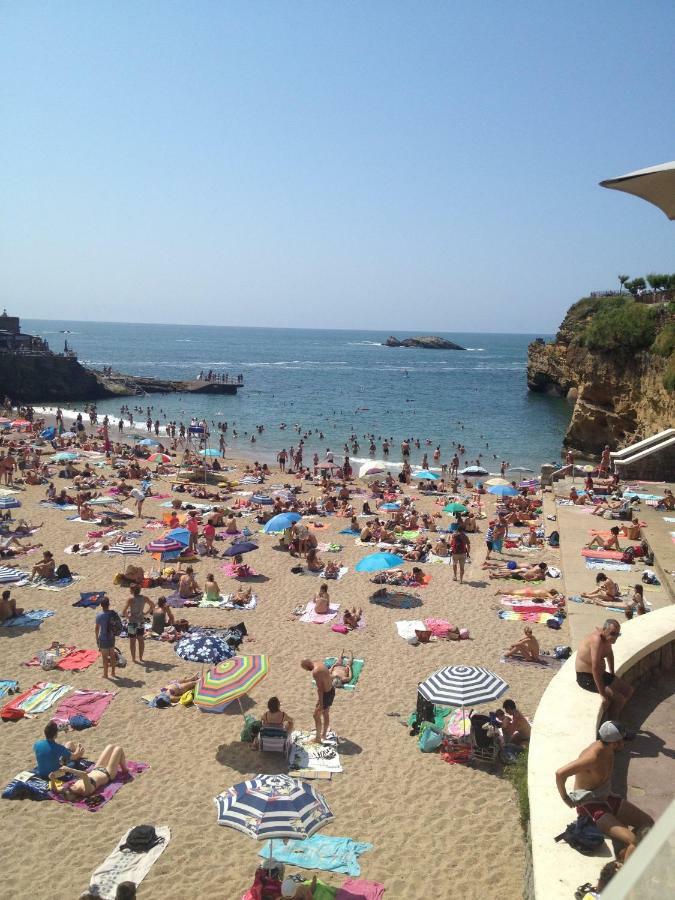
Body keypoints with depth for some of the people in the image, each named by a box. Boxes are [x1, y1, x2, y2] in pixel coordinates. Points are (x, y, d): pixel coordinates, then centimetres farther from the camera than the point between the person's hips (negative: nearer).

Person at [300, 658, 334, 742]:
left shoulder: (315, 672, -25)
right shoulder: (320, 663, 3)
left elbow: (319, 688, -24)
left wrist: (320, 704, -19)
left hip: (326, 694, -9)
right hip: (331, 691, 9)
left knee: (316, 716, 5)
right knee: (326, 714, 23)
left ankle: (318, 738, 15)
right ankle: (324, 735, 38)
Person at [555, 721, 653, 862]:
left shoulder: (609, 750, -5)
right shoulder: (593, 756, -32)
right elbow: (560, 773, -35)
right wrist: (565, 798, -20)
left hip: (607, 798, 9)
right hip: (589, 807, -9)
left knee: (648, 824, 8)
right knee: (633, 841, -22)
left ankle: (622, 855, 15)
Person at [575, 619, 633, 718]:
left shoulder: (607, 636, -3)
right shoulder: (597, 639, -32)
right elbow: (595, 668, -35)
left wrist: (612, 674, 20)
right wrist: (602, 694, -31)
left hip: (600, 674, 10)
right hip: (587, 678, -10)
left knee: (629, 691, 11)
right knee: (619, 699, -17)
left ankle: (612, 718, 22)